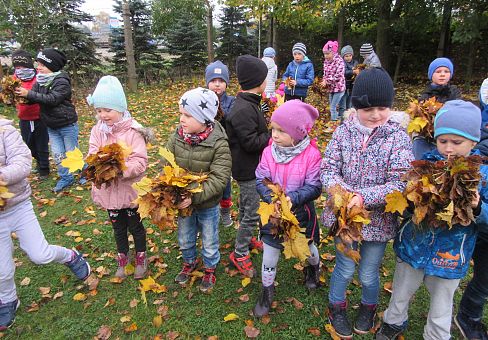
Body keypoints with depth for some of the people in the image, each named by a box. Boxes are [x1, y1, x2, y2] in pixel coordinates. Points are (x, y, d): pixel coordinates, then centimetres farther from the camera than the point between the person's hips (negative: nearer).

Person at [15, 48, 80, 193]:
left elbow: (52, 99, -28)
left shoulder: (62, 81, -17)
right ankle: (66, 178, 24)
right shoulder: (40, 81, 5)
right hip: (51, 126, 7)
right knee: (57, 154, 10)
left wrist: (29, 94, -28)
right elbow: (33, 99, 1)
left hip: (67, 125, -7)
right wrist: (20, 93, -18)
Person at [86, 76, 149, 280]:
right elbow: (92, 156, -6)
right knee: (118, 227, 22)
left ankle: (141, 259, 38)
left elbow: (140, 162, -22)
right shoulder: (97, 131, -3)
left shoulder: (132, 131, -18)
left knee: (135, 225, 16)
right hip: (108, 189, 4)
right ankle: (123, 259, 43)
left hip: (131, 189, -4)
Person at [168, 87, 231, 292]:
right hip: (182, 202, 4)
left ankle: (210, 268, 48)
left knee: (209, 244, 19)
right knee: (184, 240, 26)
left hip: (207, 205, -3)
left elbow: (218, 180, -26)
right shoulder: (177, 137, -11)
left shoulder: (219, 144, -23)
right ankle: (189, 262, 55)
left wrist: (194, 197, -32)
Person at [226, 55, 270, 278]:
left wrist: (270, 131, 2)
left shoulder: (249, 103, 8)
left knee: (246, 207, 24)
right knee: (253, 213, 1)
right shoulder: (243, 110, -25)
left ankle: (246, 238, 44)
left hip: (249, 167, 10)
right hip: (248, 170, -10)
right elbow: (251, 142, -25)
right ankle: (239, 253, 17)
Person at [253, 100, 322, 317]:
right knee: (269, 255, 11)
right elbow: (260, 180, -10)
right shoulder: (269, 152, -13)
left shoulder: (311, 154, -20)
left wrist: (292, 198, -33)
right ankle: (267, 291, 35)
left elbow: (314, 187, -19)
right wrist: (272, 198, -28)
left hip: (301, 212, -1)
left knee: (308, 248, 25)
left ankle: (313, 267, 61)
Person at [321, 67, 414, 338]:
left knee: (369, 274, 17)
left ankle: (368, 308, 50)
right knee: (345, 268, 16)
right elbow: (328, 168, -8)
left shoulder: (398, 137, -12)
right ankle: (337, 308, 45)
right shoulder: (344, 131, -7)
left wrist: (364, 197, -28)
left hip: (377, 218, 0)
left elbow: (399, 183, -17)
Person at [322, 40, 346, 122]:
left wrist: (327, 81, -18)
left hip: (338, 88, -7)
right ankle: (336, 119, 25)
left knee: (333, 108, -9)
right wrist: (324, 81, -7)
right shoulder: (326, 61, 5)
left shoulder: (339, 61, -16)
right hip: (330, 88, 7)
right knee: (332, 107, 14)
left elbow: (338, 76, -22)